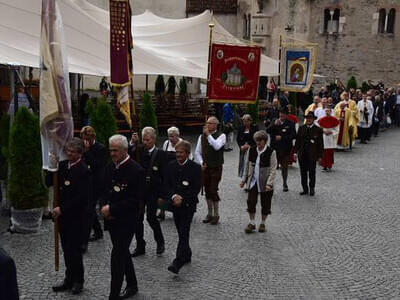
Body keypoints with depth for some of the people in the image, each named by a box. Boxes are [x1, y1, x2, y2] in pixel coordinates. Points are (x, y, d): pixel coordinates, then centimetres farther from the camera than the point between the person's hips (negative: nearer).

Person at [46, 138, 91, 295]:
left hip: (75, 216, -6)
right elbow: (48, 183, 8)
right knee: (66, 248, 14)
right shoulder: (62, 165, 6)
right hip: (62, 214, 6)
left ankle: (78, 280, 17)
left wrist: (62, 209, -19)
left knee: (74, 249, 1)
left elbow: (82, 197, -19)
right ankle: (69, 279, 26)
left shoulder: (84, 171, -15)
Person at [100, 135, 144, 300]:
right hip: (112, 218, 7)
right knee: (122, 252, 19)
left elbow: (135, 200, -20)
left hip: (126, 220, -7)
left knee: (117, 255, -7)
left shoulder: (136, 170, -17)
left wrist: (112, 209, -19)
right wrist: (104, 205, -6)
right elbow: (104, 190, 14)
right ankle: (132, 285, 36)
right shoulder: (109, 167, 6)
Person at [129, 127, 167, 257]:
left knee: (151, 217, -7)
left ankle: (160, 242, 17)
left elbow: (164, 175, -6)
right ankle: (140, 246, 21)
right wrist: (132, 143, -20)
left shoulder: (160, 154, -4)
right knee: (138, 218, 7)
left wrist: (161, 194, -10)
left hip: (153, 191, -4)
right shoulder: (139, 150, 5)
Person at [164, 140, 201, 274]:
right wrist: (173, 196, -14)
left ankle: (178, 262, -15)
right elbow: (167, 185, 4)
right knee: (181, 232, 14)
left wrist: (182, 199, -16)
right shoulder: (171, 166, 6)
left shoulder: (195, 167, -7)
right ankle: (187, 255, 31)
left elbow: (196, 188, -9)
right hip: (175, 204, 5)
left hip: (188, 205, -5)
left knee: (184, 233, -11)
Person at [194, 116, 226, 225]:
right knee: (207, 191, 11)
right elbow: (197, 152, 10)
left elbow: (217, 146, -24)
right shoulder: (202, 136, 8)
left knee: (213, 191, -7)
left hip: (216, 168, -4)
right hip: (205, 167, 5)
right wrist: (201, 163, -5)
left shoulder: (221, 136, -4)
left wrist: (208, 134, -20)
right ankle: (209, 214, 24)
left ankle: (216, 215, 8)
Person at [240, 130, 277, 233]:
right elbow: (247, 166, 10)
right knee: (251, 202, 1)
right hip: (253, 181, 3)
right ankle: (252, 223, 15)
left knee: (265, 204, 7)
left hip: (265, 182, -3)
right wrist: (244, 180, 9)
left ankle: (262, 223, 24)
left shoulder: (271, 152, -11)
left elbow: (273, 169, -11)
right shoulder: (252, 150, 1)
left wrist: (269, 183, -18)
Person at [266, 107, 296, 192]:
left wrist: (281, 138, -14)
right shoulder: (275, 122, 6)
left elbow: (293, 136, -10)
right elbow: (267, 131, -1)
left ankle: (285, 184, 24)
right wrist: (274, 125, -16)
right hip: (274, 148, 1)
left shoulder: (290, 124, -3)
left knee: (284, 167, 11)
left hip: (285, 149, -1)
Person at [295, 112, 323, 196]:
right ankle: (305, 189, 18)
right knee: (303, 173, 8)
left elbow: (320, 144, 0)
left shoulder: (318, 130, -1)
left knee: (312, 172, 4)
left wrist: (319, 156, -3)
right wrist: (296, 152, 3)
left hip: (312, 155, -3)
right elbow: (297, 141, 10)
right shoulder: (301, 128, 8)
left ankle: (312, 188, 21)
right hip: (302, 155, 3)